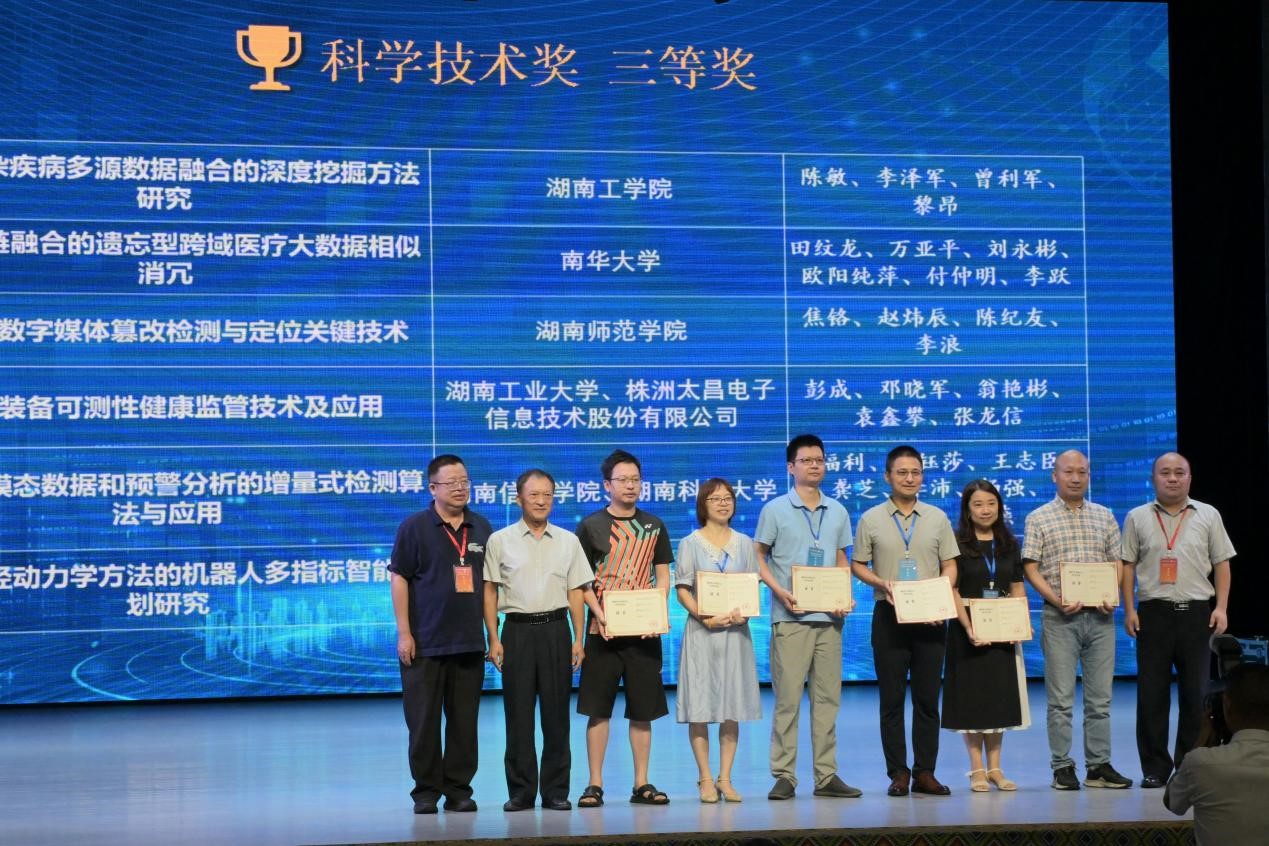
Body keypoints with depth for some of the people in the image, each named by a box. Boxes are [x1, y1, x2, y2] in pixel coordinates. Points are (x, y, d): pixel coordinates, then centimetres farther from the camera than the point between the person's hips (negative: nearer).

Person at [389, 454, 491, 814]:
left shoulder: (481, 528, 9)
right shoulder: (414, 527, -2)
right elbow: (399, 579, -4)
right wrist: (404, 633, -9)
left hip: (469, 643, 3)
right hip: (425, 643, -3)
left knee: (464, 721, 5)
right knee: (423, 721, 1)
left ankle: (458, 789, 13)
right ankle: (426, 790, 9)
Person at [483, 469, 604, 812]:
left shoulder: (568, 541, 10)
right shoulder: (500, 541, 5)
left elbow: (576, 591, 10)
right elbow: (490, 591, 4)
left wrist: (578, 639, 3)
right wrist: (494, 639, -3)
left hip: (555, 629, 1)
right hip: (517, 630, -1)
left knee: (556, 713, 2)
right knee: (518, 713, 0)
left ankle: (556, 790, 7)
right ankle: (520, 791, 6)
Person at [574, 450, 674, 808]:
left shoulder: (653, 526, 10)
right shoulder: (590, 526, 2)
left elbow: (663, 577, 11)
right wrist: (597, 617, -13)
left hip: (644, 630, 2)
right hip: (603, 630, -2)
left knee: (643, 710, 4)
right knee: (598, 708, -1)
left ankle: (642, 783, 11)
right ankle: (595, 784, 4)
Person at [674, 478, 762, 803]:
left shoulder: (745, 544, 13)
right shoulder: (690, 543, 4)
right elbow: (682, 590, -1)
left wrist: (744, 613, -10)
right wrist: (705, 617, -17)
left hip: (736, 630, 3)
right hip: (701, 630, -3)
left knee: (733, 706, 1)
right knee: (699, 705, -5)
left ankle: (725, 777, 7)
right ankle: (705, 779, 1)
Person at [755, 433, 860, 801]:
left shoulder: (837, 512, 13)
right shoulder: (775, 510, 0)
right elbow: (758, 557, 1)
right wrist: (780, 591, -14)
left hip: (829, 617, 4)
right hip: (791, 616, -4)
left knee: (827, 697, 6)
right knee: (788, 697, -5)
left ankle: (826, 776, 11)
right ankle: (784, 776, 0)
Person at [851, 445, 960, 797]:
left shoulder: (937, 518, 9)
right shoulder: (871, 520, 4)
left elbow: (950, 566, 8)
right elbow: (858, 565, 6)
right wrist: (881, 584, -13)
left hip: (930, 617, 1)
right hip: (889, 614, -1)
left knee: (927, 698, 3)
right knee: (891, 699, 1)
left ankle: (925, 772, 8)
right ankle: (898, 773, 5)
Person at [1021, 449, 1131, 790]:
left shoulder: (1104, 516, 13)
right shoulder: (1039, 519, 3)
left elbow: (1116, 563, 13)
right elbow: (1031, 568, -2)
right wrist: (1057, 600, -14)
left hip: (1100, 617, 3)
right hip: (1060, 617, -3)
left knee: (1100, 697, 5)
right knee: (1061, 698, -1)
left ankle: (1099, 766, 10)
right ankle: (1062, 768, 3)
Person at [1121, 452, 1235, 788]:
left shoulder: (1208, 516, 8)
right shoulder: (1138, 518, 7)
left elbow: (1221, 564, 8)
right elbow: (1128, 566, 7)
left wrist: (1221, 607, -1)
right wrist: (1129, 610, 0)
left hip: (1197, 612, 0)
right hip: (1154, 612, 0)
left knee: (1195, 692, 1)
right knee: (1152, 694, 0)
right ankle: (1155, 768, 7)